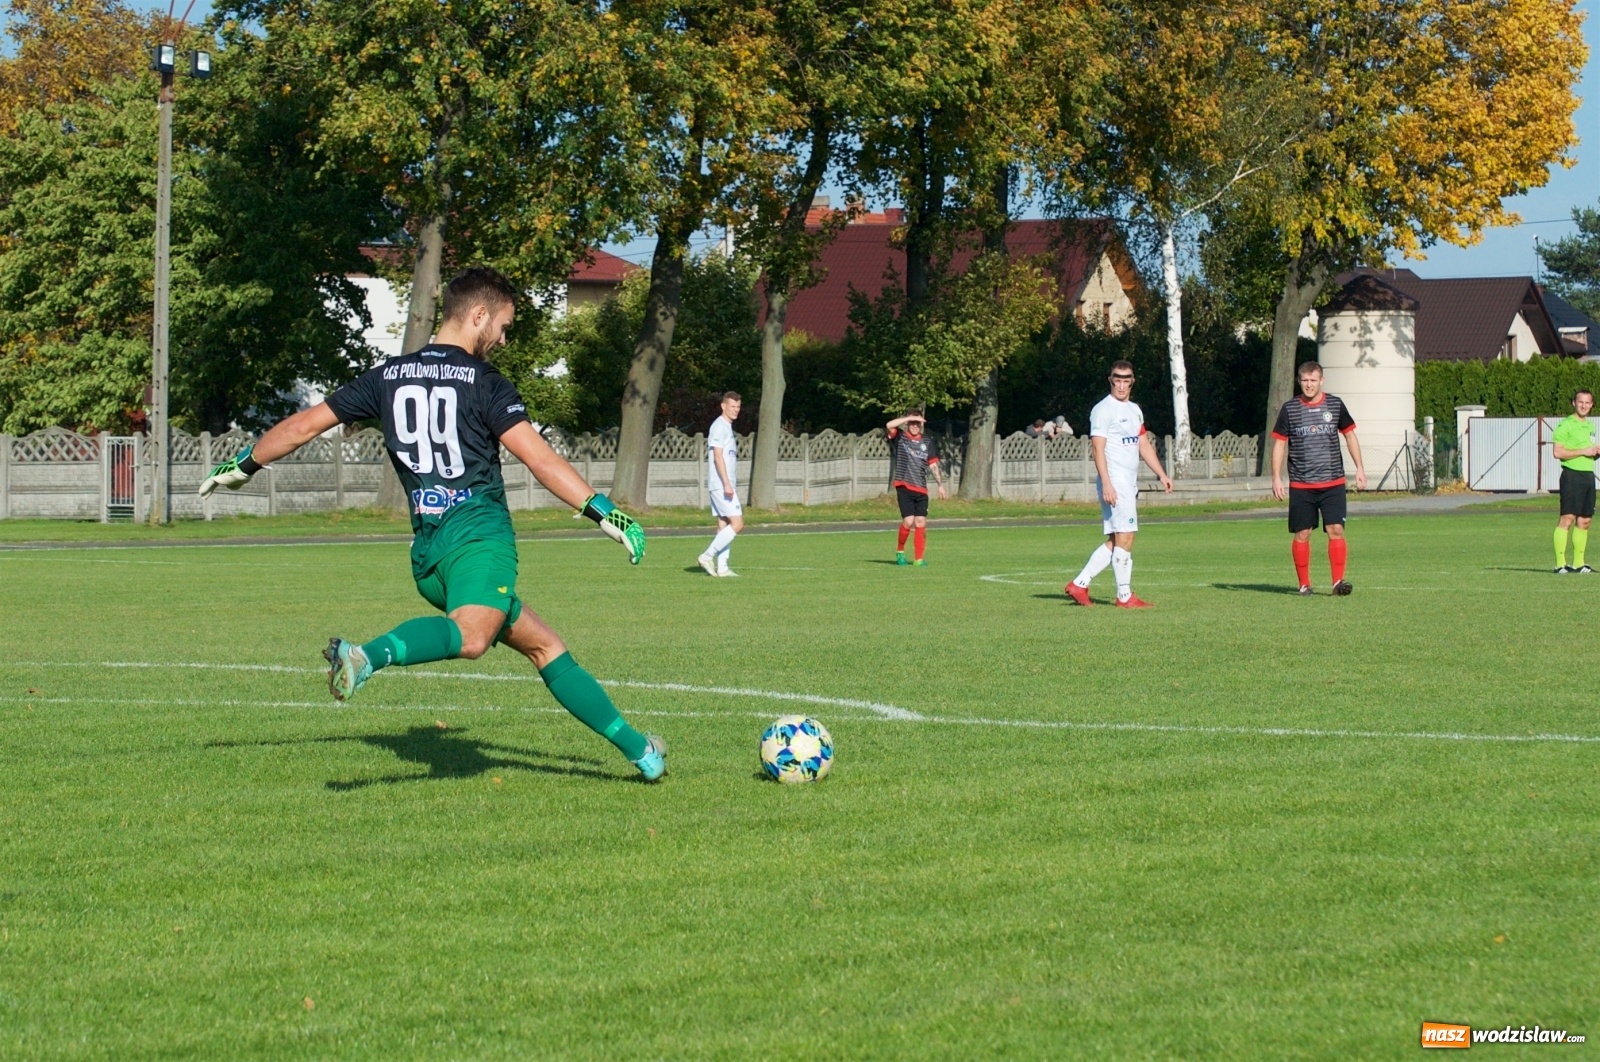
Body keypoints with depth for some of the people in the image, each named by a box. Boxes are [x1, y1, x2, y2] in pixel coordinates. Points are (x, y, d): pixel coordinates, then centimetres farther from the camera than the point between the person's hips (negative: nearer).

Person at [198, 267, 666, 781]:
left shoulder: (388, 376, 16)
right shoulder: (484, 383, -1)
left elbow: (304, 425, 21)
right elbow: (538, 457, -12)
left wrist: (242, 466, 34)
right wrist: (604, 512, -12)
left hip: (427, 549, 7)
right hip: (479, 532, -7)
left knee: (543, 644, 14)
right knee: (470, 636, -34)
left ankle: (635, 746, 15)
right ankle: (369, 655, -56)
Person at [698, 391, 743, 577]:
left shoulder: (727, 427, 19)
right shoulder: (719, 426, -11)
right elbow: (718, 457, -18)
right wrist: (727, 484, -22)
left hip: (726, 485, 10)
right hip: (721, 484, -10)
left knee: (724, 525, 7)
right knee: (737, 524, -12)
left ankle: (722, 567, 5)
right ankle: (708, 556, -11)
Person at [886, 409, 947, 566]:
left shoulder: (926, 442, 13)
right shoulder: (899, 438, 1)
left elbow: (933, 465, 15)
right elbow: (889, 425, -19)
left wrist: (941, 484, 9)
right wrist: (910, 417, -17)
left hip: (921, 489, 4)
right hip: (904, 487, -4)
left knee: (920, 522, 0)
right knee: (908, 521, -13)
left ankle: (918, 559, 5)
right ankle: (899, 550, 10)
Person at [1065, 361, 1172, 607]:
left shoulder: (1135, 410, 18)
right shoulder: (1103, 410, -9)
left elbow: (1144, 446, 24)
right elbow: (1098, 449, -15)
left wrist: (1162, 475, 17)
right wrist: (1106, 484, -23)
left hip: (1130, 484, 9)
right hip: (1114, 483, -9)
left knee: (1115, 541, 9)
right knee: (1125, 537, -8)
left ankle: (1079, 585, 13)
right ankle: (1124, 596, -1)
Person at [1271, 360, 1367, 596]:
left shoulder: (1335, 405, 5)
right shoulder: (1289, 409, 1)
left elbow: (1350, 435, 15)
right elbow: (1279, 443, 5)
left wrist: (1359, 468, 9)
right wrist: (1276, 478, -1)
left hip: (1333, 482, 0)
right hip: (1300, 485, 0)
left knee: (1336, 530, -9)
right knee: (1302, 534, 2)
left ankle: (1338, 581, -8)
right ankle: (1304, 584, 11)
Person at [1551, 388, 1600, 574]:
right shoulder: (1566, 425, -7)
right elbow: (1558, 452, -15)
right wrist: (1583, 451, -17)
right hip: (1572, 474, -8)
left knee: (1585, 520, 8)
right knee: (1568, 518, -12)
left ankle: (1578, 563, 13)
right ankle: (1560, 563, -12)